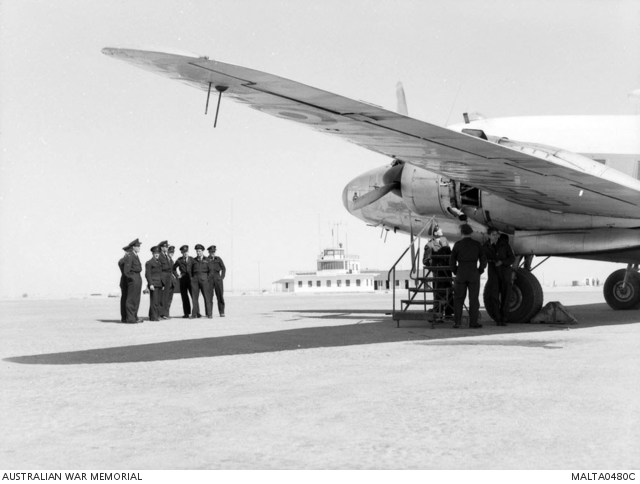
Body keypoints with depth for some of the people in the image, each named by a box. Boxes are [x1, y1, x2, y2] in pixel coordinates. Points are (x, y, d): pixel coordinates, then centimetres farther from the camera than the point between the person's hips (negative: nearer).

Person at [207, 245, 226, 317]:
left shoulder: (218, 259, 10)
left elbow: (223, 268, 8)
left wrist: (222, 277, -2)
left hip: (218, 279, 1)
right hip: (209, 280, -1)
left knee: (220, 296, 0)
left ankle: (222, 312, 4)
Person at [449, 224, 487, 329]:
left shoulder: (458, 244, -3)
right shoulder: (477, 244, 0)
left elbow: (452, 260, -3)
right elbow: (483, 260, -1)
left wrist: (456, 272, 8)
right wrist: (479, 271, 9)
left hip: (461, 274, 0)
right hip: (473, 274, 0)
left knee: (458, 298, 7)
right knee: (473, 299, 4)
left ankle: (457, 321, 3)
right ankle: (473, 322, 2)